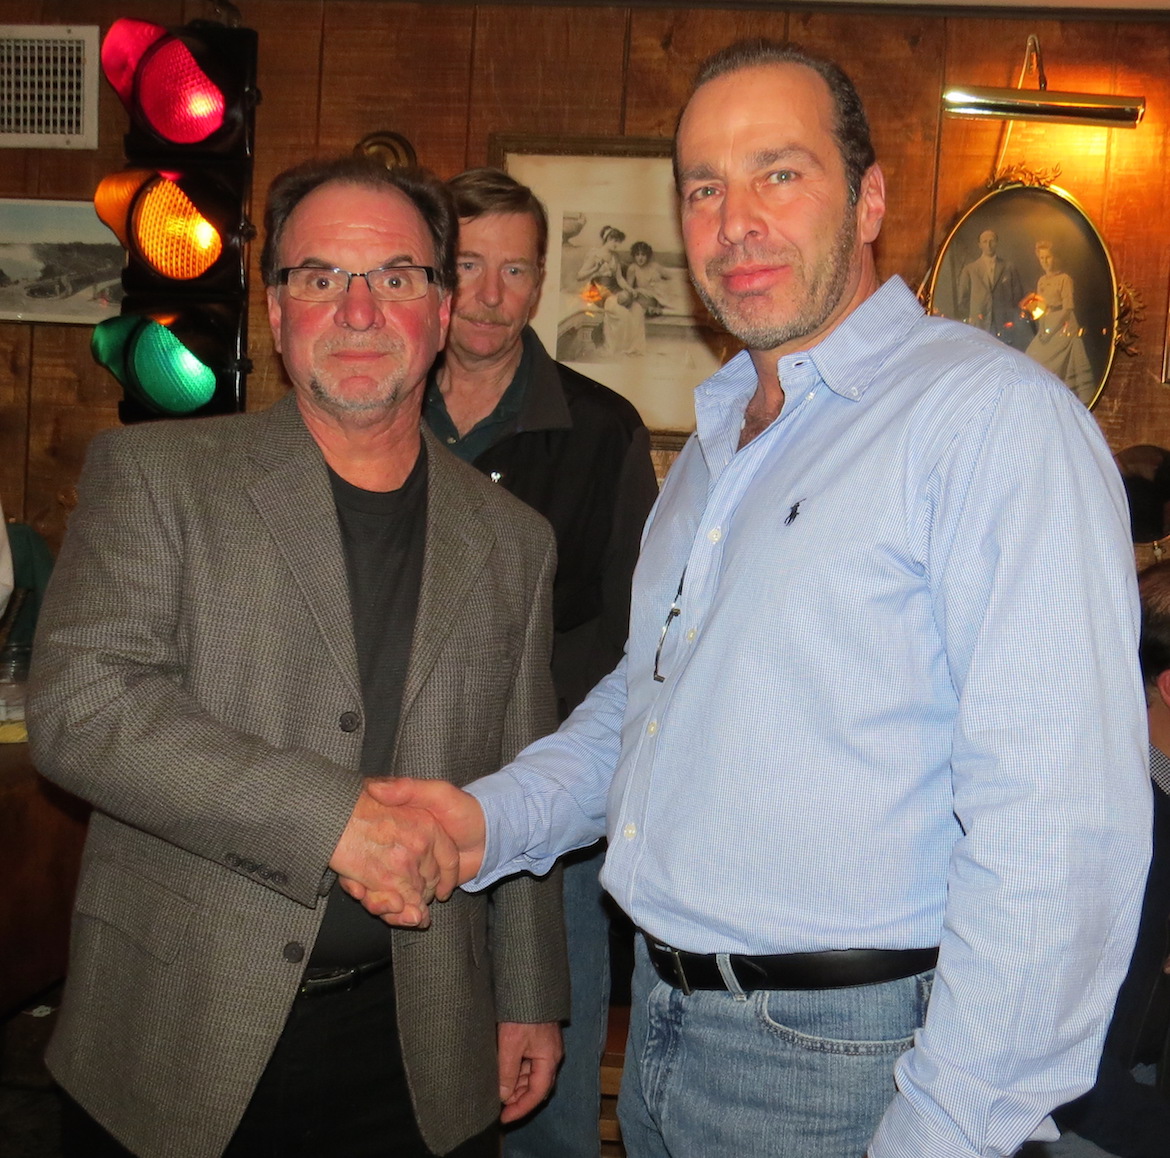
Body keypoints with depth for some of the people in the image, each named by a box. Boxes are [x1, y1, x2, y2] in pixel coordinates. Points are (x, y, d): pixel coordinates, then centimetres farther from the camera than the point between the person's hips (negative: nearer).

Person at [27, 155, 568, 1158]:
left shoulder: (511, 541, 7)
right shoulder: (152, 474, -4)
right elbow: (77, 704, -16)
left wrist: (529, 999, 14)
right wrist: (335, 812, -22)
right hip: (175, 1039, -2)